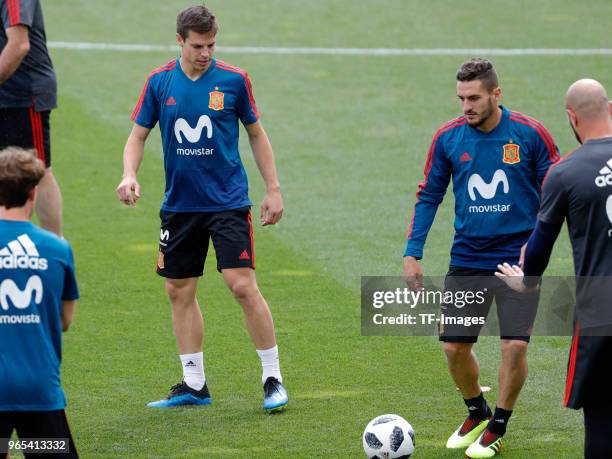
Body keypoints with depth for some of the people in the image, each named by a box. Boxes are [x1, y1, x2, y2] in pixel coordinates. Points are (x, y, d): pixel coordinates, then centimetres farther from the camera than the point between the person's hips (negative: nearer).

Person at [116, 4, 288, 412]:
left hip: (228, 201, -3)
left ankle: (273, 379, -2)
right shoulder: (159, 83, 0)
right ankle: (194, 385, 18)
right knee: (180, 291, 7)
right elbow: (139, 135, 7)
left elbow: (256, 134, 7)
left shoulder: (234, 80, -4)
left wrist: (273, 189, 4)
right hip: (180, 205, 3)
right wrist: (129, 175, -11)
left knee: (243, 286, -12)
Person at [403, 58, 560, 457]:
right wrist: (412, 254, 0)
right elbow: (428, 197, 7)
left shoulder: (529, 134, -9)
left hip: (517, 259, -3)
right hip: (467, 258, 3)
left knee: (515, 346, -10)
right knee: (454, 346, 3)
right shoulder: (448, 138, -1)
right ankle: (477, 413, 31)